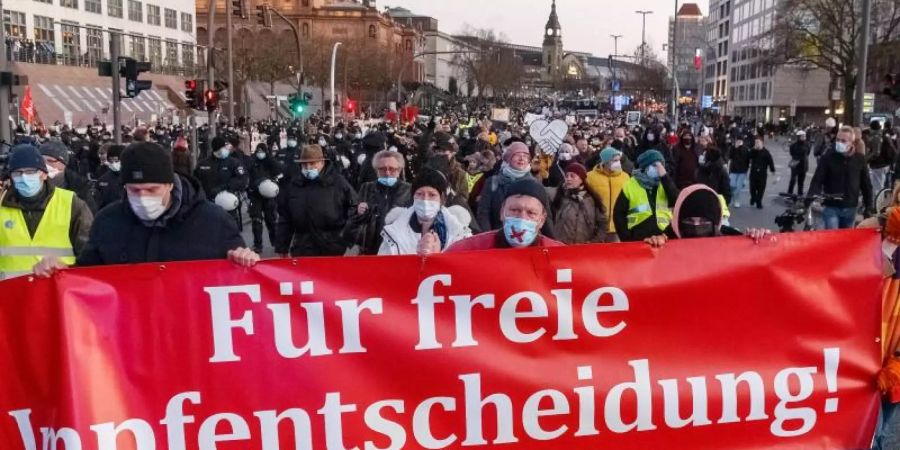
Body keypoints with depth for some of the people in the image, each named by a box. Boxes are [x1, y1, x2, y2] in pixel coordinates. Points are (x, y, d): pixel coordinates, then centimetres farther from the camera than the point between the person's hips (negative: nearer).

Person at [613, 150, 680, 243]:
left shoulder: (665, 183, 8)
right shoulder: (630, 186, -2)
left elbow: (675, 202, -9)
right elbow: (618, 214, 0)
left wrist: (665, 177, -13)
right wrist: (626, 239, -6)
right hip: (638, 240, -3)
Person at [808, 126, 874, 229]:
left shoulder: (860, 159, 1)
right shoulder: (828, 157, -7)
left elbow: (866, 184, 8)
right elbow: (817, 180, -9)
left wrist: (869, 207, 7)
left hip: (850, 208, 3)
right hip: (831, 207, -3)